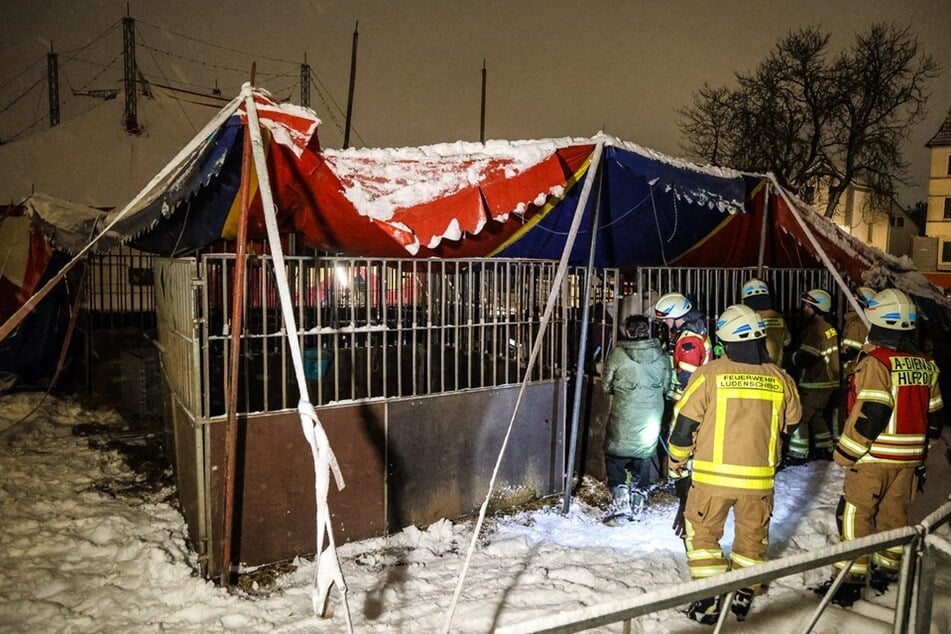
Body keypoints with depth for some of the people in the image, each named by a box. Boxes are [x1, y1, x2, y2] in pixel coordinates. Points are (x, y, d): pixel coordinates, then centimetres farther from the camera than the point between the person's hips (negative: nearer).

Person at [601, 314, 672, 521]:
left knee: (615, 457, 12)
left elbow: (607, 386, -3)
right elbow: (666, 387, 8)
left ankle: (620, 497, 2)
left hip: (623, 418, -3)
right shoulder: (661, 356, -1)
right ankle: (638, 503, 20)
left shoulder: (618, 354, -11)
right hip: (651, 417, 3)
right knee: (644, 457, 17)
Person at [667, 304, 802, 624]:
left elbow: (685, 423, -8)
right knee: (752, 535, 21)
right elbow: (790, 425, 14)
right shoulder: (780, 379, -1)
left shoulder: (709, 374, -12)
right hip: (759, 476, 3)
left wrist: (677, 460, 8)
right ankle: (743, 596, 29)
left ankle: (709, 601, 14)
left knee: (702, 533, 13)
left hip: (713, 475, -3)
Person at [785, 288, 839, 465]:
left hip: (814, 383, -10)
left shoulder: (814, 329, -20)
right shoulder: (829, 328, 10)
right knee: (816, 415, 21)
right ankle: (825, 449, 29)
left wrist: (792, 356, -5)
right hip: (828, 380, 10)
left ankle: (797, 454, -1)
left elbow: (804, 359, -24)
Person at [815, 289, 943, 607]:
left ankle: (850, 579, 4)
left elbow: (869, 416, -22)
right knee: (895, 513, 18)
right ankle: (887, 571, 31)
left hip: (875, 458, -7)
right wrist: (920, 451, 23)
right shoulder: (925, 365, 6)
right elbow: (933, 416, 12)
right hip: (910, 458, 7)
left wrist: (845, 454, -14)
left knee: (855, 514, 1)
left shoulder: (876, 362, -18)